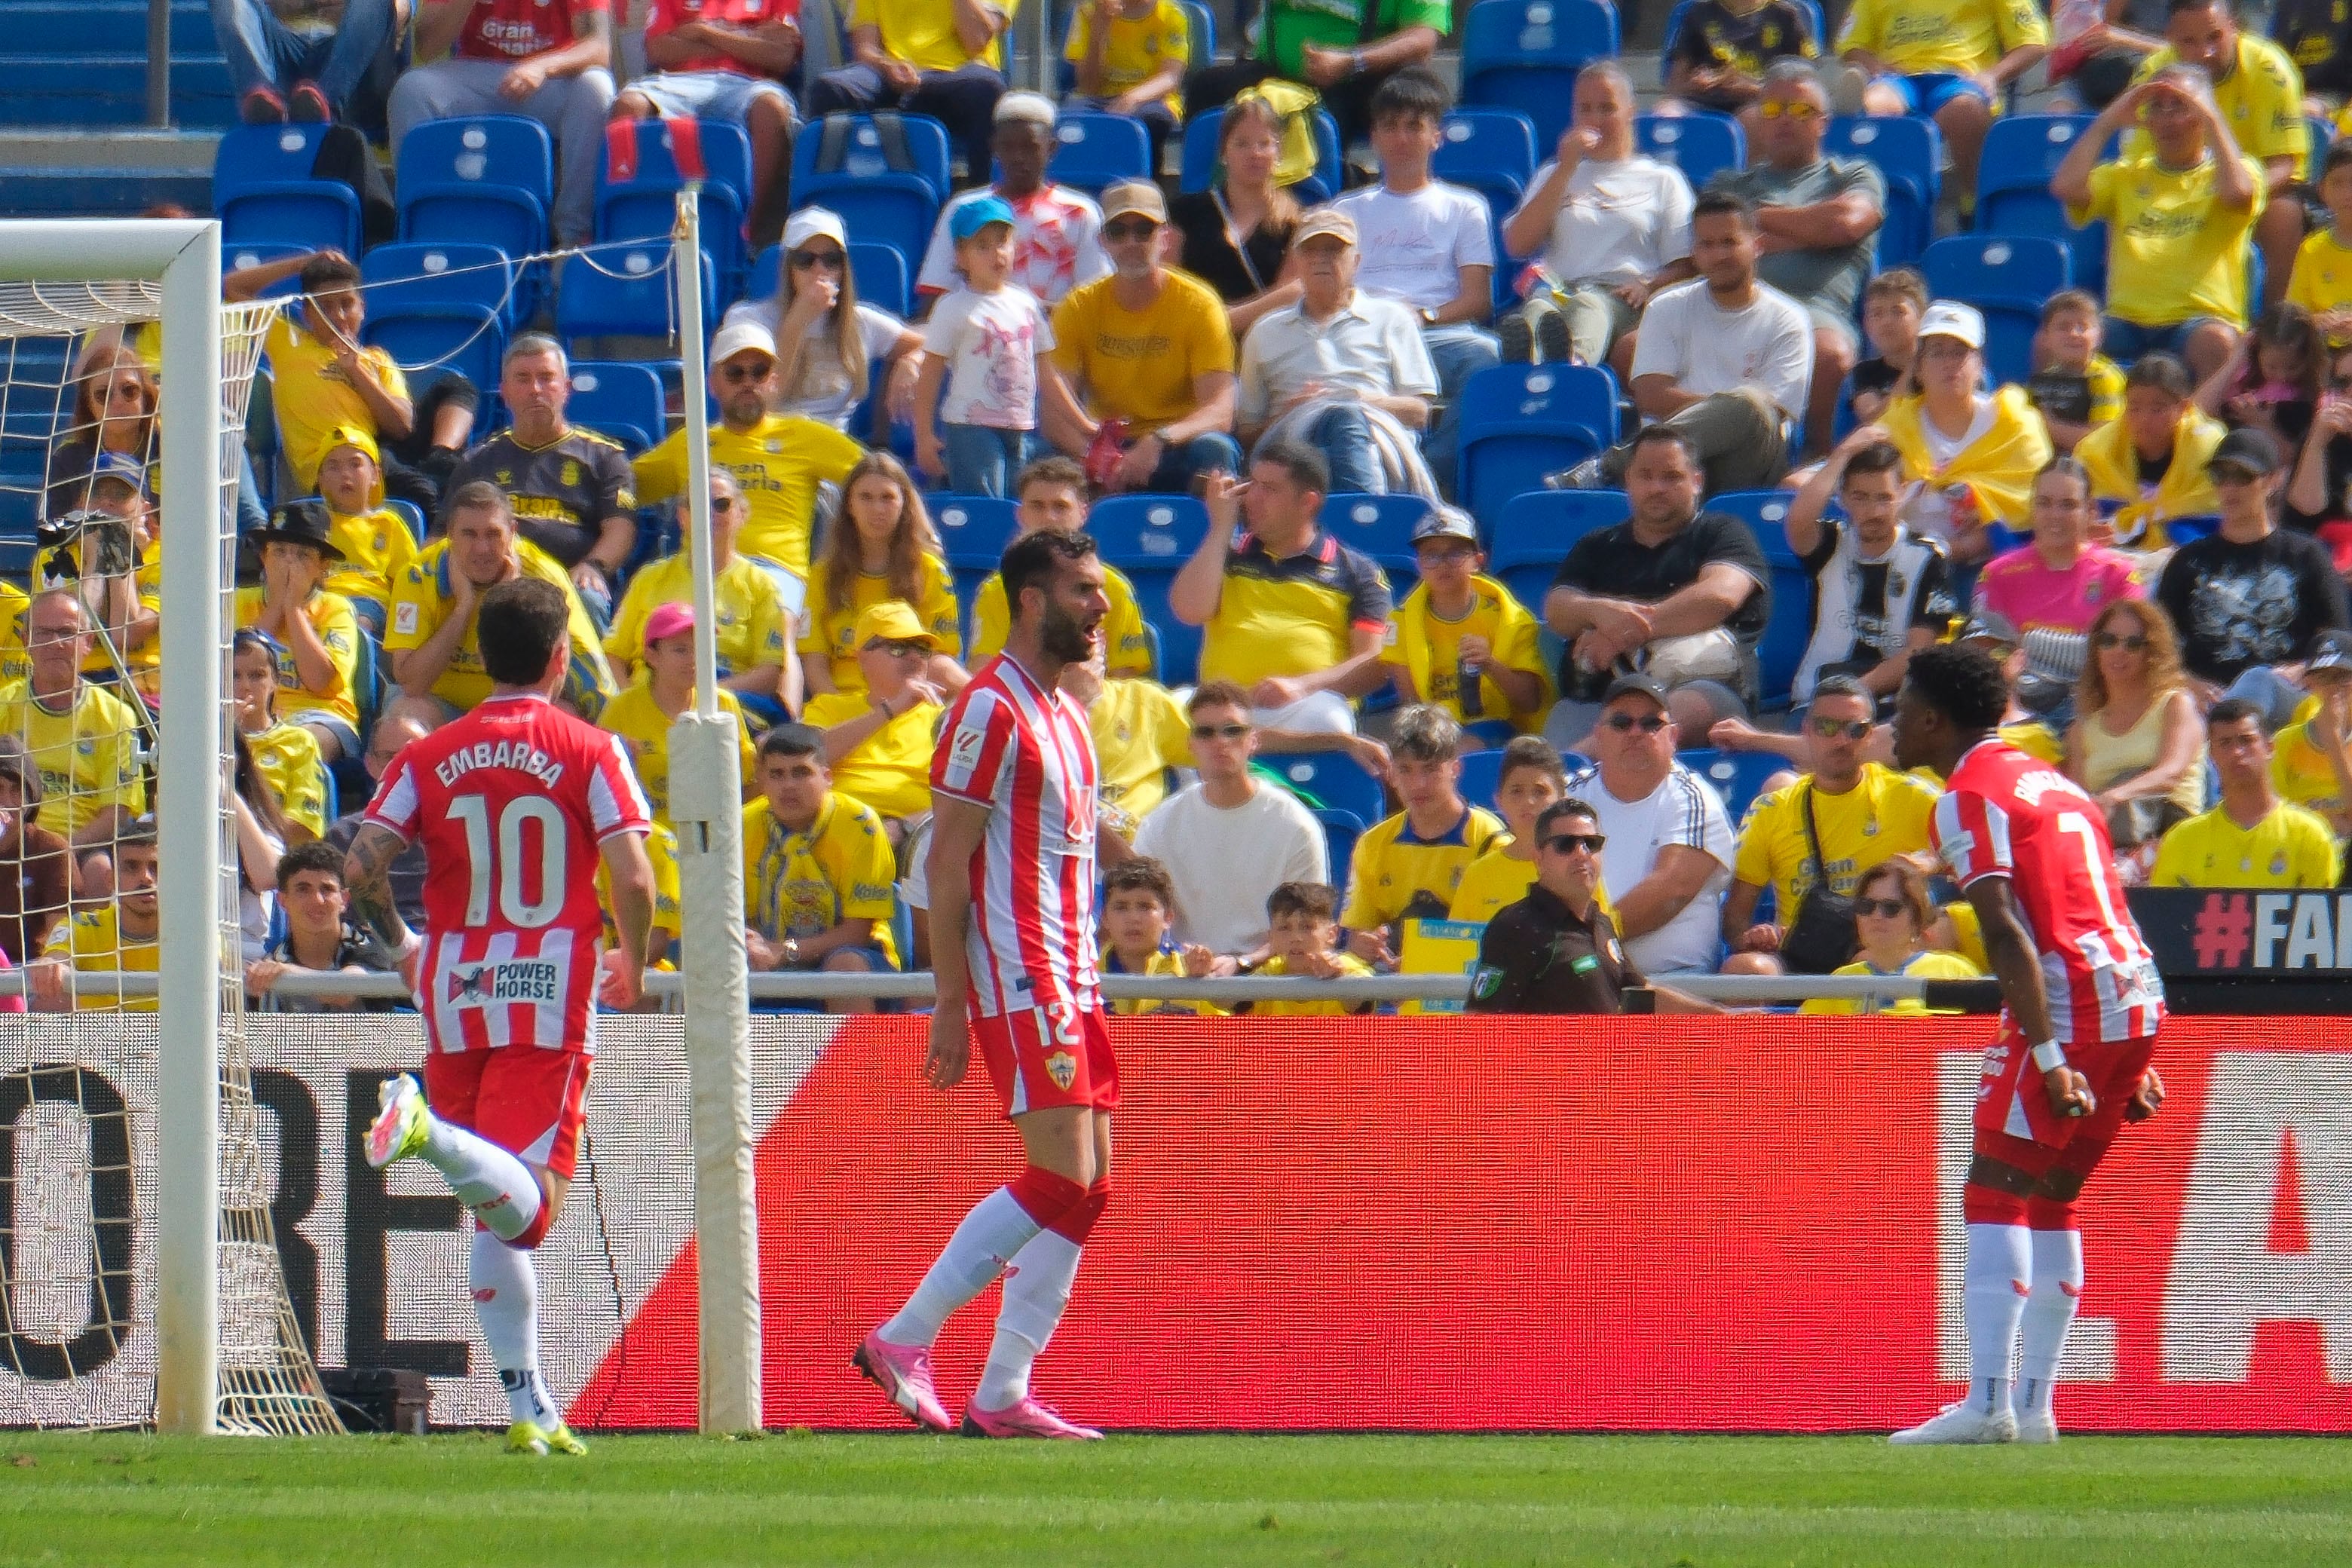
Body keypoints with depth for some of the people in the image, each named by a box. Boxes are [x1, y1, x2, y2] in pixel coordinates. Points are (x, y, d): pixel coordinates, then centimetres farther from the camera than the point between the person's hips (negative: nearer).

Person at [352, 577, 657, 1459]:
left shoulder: (429, 758, 7)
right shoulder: (589, 752, 0)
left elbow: (360, 870, -1)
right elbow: (632, 879, -8)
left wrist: (400, 948, 18)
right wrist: (632, 964, 12)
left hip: (455, 995, 4)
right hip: (551, 997, -4)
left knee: (495, 1216, 12)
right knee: (524, 1207, -13)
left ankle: (530, 1410, 12)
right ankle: (431, 1134, -43)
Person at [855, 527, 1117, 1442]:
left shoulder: (1065, 714, 18)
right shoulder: (991, 710, -10)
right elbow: (947, 862, -13)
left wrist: (1085, 990, 16)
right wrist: (951, 1006, -16)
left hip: (1068, 984, 9)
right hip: (1016, 981, -9)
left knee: (1088, 1187, 3)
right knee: (1064, 1181, -13)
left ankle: (1002, 1397, 4)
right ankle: (905, 1338, -5)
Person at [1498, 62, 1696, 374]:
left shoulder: (1661, 181, 25)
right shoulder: (1554, 175, 33)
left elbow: (1684, 266, 13)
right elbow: (1517, 244, 14)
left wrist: (1648, 286, -10)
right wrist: (1566, 169, 10)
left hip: (1621, 300, -2)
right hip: (1557, 288, 2)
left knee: (1589, 306, -41)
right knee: (1537, 311, -39)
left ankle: (1572, 358, -77)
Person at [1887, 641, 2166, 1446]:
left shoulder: (1969, 800, -6)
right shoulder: (2050, 783, 22)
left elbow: (2009, 936, -16)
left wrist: (2050, 1060, -22)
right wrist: (2130, 1066, 25)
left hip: (2064, 1008, -9)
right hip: (2137, 996, 9)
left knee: (1995, 1194, -9)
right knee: (2051, 1199, 15)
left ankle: (1987, 1403, -19)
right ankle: (2034, 1407, 14)